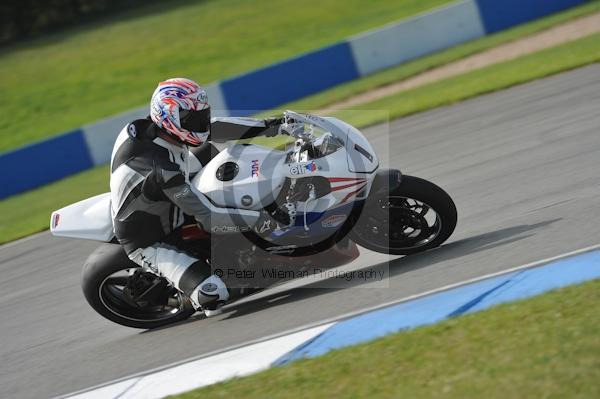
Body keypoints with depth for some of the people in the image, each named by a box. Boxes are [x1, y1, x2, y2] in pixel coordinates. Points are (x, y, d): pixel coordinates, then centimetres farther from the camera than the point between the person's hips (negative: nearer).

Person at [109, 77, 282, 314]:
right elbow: (208, 217, -36)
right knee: (214, 295, -27)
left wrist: (270, 126, -8)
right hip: (149, 243, -9)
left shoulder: (146, 127, -14)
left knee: (213, 148, 16)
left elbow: (212, 127, -4)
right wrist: (262, 219, -34)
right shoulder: (162, 170, -38)